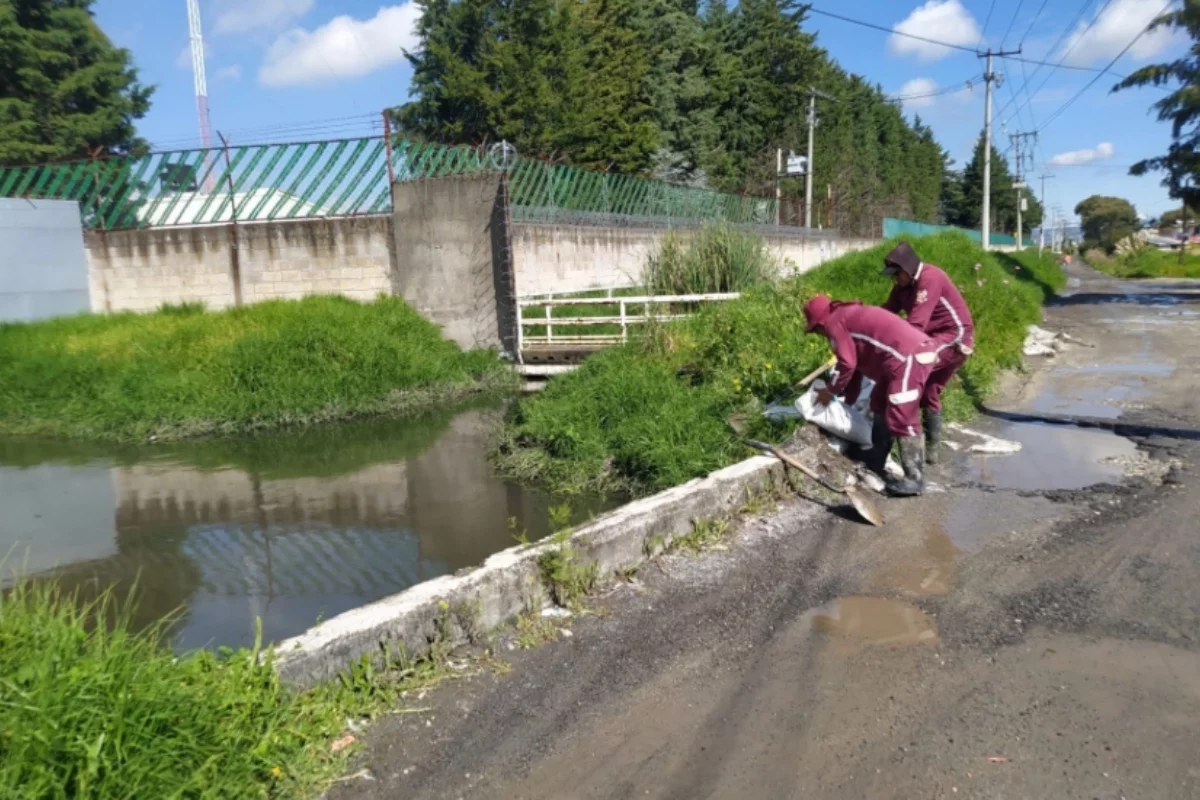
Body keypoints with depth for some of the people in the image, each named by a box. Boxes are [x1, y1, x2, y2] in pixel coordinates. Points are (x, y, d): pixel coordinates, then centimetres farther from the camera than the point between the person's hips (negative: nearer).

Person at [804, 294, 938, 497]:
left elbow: (847, 363, -9)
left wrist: (830, 392, 5)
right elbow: (856, 364, 31)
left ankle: (915, 478, -4)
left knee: (902, 418, -9)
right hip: (909, 354, 11)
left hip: (909, 356, -11)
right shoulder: (849, 318, 27)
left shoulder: (834, 322, -2)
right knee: (880, 405, 21)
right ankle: (875, 465, 31)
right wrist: (847, 401, 34)